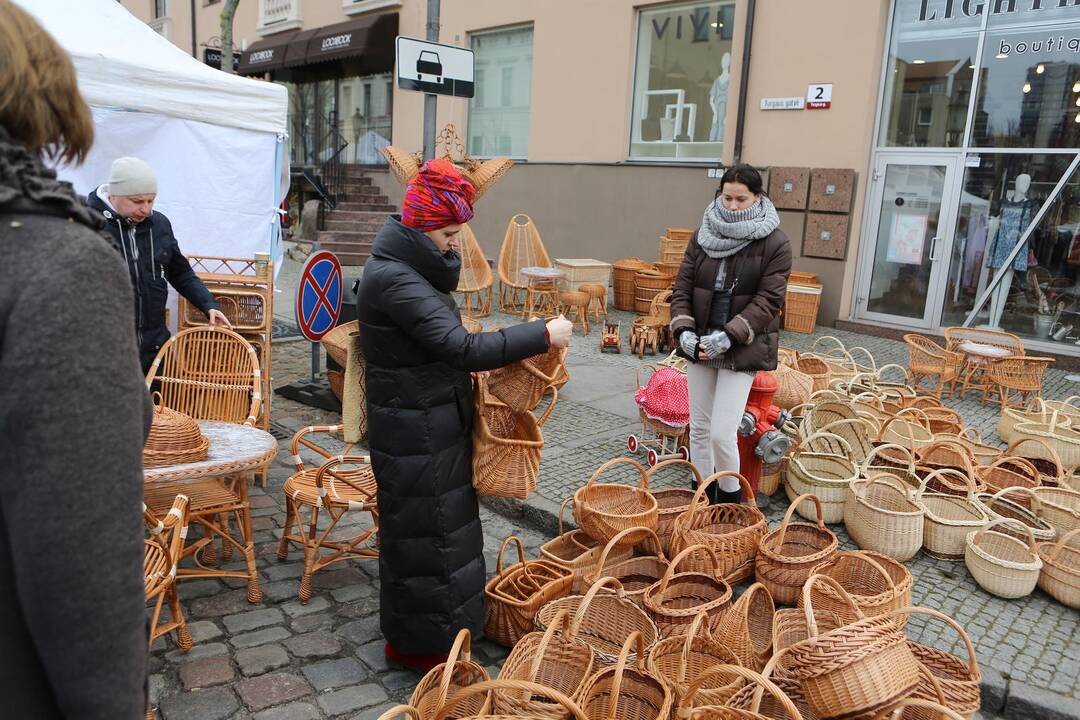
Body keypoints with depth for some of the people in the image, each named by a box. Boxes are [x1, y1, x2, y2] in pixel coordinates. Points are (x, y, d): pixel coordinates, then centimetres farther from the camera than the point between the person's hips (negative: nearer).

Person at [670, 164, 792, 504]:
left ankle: (730, 499, 14)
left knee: (722, 434, -9)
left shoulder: (774, 242, -7)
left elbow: (768, 300, -11)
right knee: (699, 428, 11)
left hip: (742, 349, -5)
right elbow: (682, 287, 5)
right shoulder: (704, 234, 6)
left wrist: (729, 336, -21)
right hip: (700, 345, 5)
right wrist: (683, 330, -10)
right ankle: (702, 496, 26)